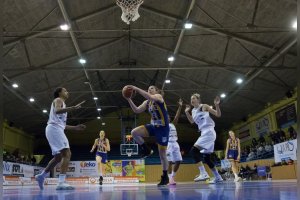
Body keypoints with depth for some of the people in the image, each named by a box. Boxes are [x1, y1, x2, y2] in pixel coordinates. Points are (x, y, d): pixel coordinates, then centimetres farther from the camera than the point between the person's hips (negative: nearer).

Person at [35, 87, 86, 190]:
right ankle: (61, 182, -26)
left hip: (56, 129, 10)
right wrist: (73, 108, -32)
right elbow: (57, 111, -21)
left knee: (58, 157, 16)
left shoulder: (62, 104, 30)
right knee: (67, 154, -19)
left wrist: (76, 127, 27)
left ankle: (41, 176, 26)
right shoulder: (58, 100, 3)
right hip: (54, 128, -10)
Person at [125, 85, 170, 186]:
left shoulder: (159, 96, -10)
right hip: (153, 126, 6)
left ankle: (165, 177, 18)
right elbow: (136, 110, 0)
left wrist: (136, 89, -32)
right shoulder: (147, 102, 9)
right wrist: (129, 100, -10)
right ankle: (147, 150, 5)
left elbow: (150, 97, -32)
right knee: (134, 132, -17)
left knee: (162, 154, 1)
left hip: (163, 128, -6)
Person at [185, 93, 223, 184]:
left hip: (209, 132, -9)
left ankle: (203, 173, -26)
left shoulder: (204, 106, -3)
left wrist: (217, 105, -18)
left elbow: (218, 115, -2)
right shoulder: (193, 111, 16)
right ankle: (218, 177, 21)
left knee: (194, 150, -22)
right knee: (206, 157, 10)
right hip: (204, 133, 9)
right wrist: (186, 112, 19)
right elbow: (192, 121, 31)